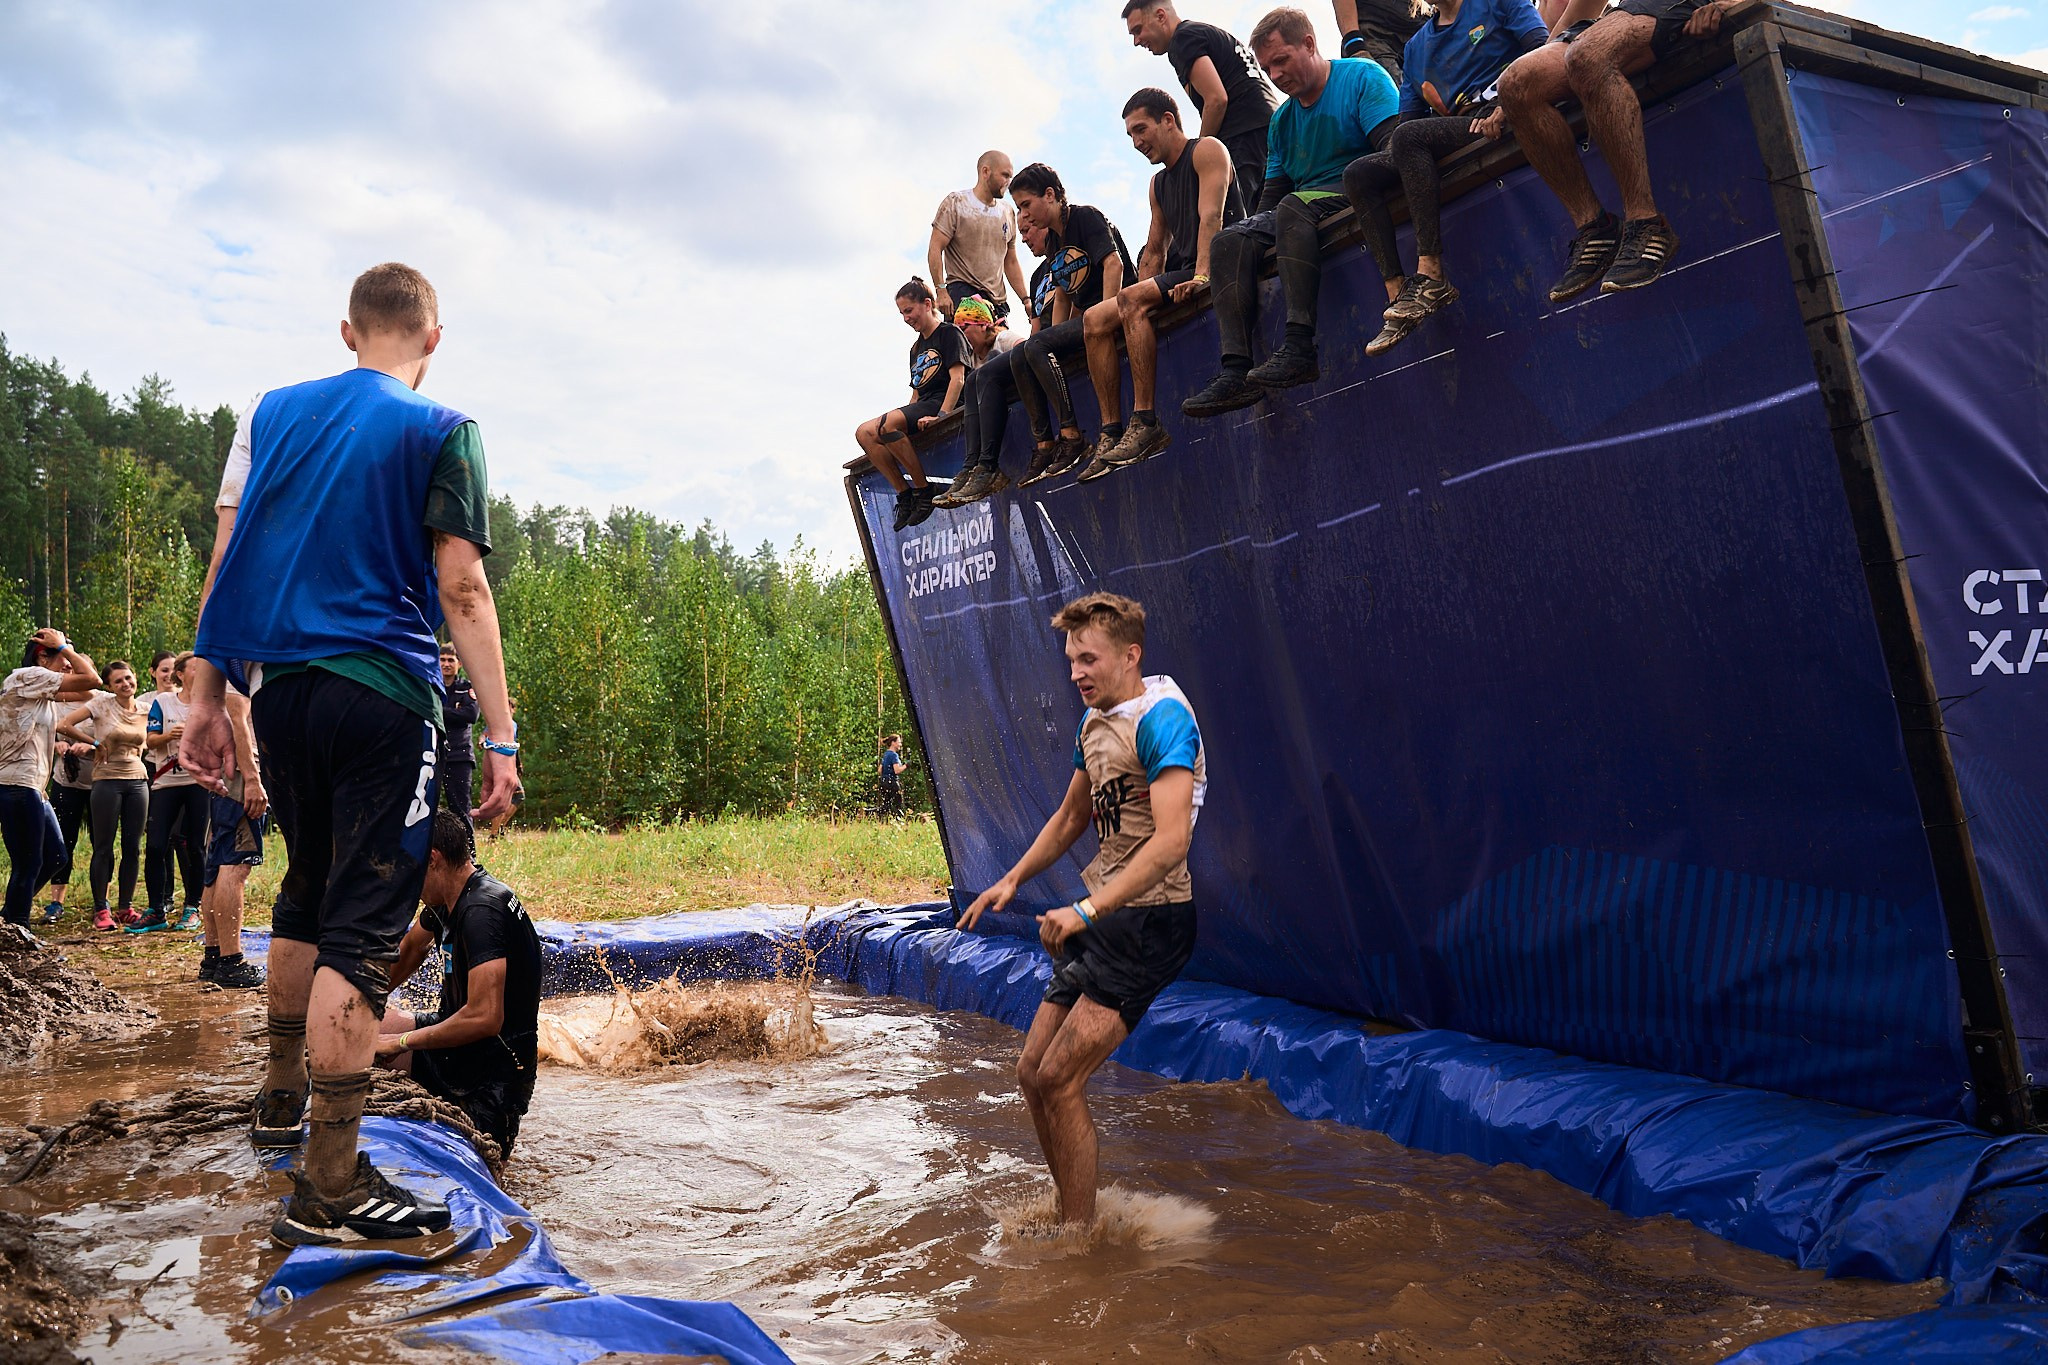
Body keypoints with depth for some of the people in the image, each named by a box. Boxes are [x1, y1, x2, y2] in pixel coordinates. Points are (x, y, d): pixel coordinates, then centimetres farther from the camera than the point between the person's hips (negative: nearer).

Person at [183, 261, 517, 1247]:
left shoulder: (270, 413, 13)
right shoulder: (440, 431, -1)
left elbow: (226, 560, 8)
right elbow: (461, 587, -10)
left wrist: (205, 697, 11)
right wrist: (499, 736, -10)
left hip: (278, 685, 6)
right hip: (383, 692, -5)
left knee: (307, 889, 24)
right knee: (363, 924, -5)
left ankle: (282, 1095, 38)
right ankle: (327, 1187, -6)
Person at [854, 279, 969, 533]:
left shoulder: (949, 333, 2)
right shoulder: (916, 348, 26)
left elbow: (958, 377, -11)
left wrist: (941, 415, -24)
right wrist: (907, 417, 8)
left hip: (944, 404, -8)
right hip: (921, 407, 9)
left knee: (888, 424, -34)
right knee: (864, 432, -14)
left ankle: (923, 490, -24)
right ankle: (904, 493, -17)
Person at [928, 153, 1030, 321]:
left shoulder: (1008, 212, 19)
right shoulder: (956, 203, 3)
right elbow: (935, 249, -4)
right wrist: (941, 291, -16)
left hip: (997, 300, 6)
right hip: (962, 292, -6)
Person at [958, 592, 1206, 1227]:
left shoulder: (1162, 718, -16)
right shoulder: (1095, 724, 13)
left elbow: (1171, 840, -27)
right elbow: (1069, 819, 27)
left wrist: (1085, 910, -31)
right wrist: (1011, 881, 17)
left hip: (1148, 919, -9)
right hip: (1101, 920, 9)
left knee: (1058, 1080, -11)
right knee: (1033, 1072, 9)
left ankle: (1078, 1236, 4)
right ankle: (1076, 1219, 23)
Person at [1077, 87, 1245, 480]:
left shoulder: (1207, 150, 0)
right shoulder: (1158, 184, 25)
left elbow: (1211, 217, -16)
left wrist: (1201, 275, -29)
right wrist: (1141, 296, 7)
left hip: (1214, 271, -8)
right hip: (1178, 277, 8)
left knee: (1132, 298, -31)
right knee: (1095, 320, -8)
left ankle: (1144, 423, -34)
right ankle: (1111, 435, -16)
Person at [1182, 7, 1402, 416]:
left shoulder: (1362, 77, 0)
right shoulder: (1282, 120, 20)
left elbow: (1391, 147, -13)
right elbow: (1273, 193, 18)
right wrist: (1258, 235, 1)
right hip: (1304, 212, 7)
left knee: (1294, 207, -35)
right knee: (1229, 241, -16)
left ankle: (1300, 348, -43)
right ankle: (1236, 370, -30)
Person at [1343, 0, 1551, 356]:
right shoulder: (1416, 46, 27)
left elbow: (1545, 47, -4)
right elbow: (1409, 117, 22)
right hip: (1452, 132, 7)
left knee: (1410, 137, -30)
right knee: (1358, 175, -12)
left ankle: (1431, 275, -35)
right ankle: (1398, 294, -24)